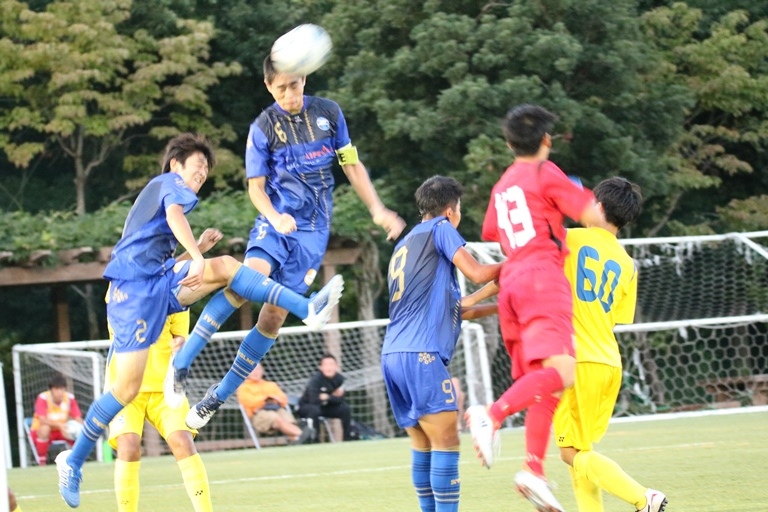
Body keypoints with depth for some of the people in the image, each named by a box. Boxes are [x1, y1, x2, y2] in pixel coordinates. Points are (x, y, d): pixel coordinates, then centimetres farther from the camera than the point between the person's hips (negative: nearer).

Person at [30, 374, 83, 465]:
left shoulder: (70, 398, -10)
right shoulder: (43, 398, -21)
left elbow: (78, 418, -11)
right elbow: (42, 420, -32)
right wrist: (59, 425, -47)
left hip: (61, 431, 3)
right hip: (39, 431, -3)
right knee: (45, 428, -39)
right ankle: (42, 462, -24)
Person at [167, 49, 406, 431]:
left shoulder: (328, 113, 4)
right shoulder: (264, 127, -3)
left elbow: (352, 166, 13)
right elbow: (256, 186, 0)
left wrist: (378, 210, 5)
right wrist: (274, 217, -20)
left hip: (313, 231, 3)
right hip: (277, 223, -3)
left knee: (274, 316, -3)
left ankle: (218, 398, 7)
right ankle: (181, 364, -29)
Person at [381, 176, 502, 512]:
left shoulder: (404, 245, 26)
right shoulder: (440, 228, 3)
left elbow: (453, 305, 31)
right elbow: (477, 273, -7)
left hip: (393, 355, 8)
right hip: (421, 354, -8)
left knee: (423, 447, 10)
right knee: (446, 443, -10)